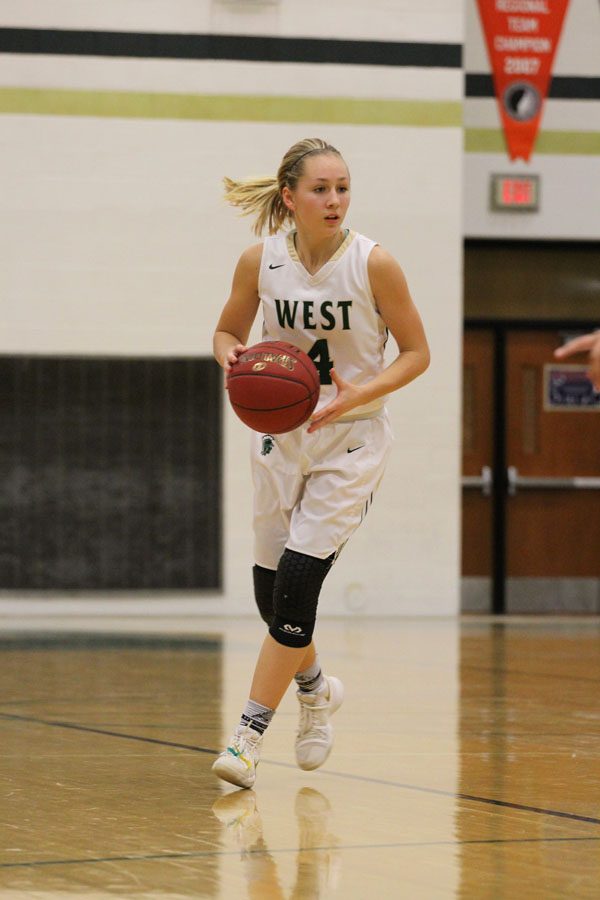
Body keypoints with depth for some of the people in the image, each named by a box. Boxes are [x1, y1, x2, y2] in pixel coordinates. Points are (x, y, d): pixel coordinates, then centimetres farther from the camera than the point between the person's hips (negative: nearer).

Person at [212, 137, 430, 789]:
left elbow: (416, 352, -6)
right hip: (280, 435, 3)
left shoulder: (373, 264, -15)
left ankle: (249, 733, -4)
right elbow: (228, 331, 8)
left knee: (297, 580, -14)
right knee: (270, 589, 8)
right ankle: (315, 691, 39)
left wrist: (359, 394, -22)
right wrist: (231, 356, -15)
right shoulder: (260, 261, -7)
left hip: (350, 441, -3)